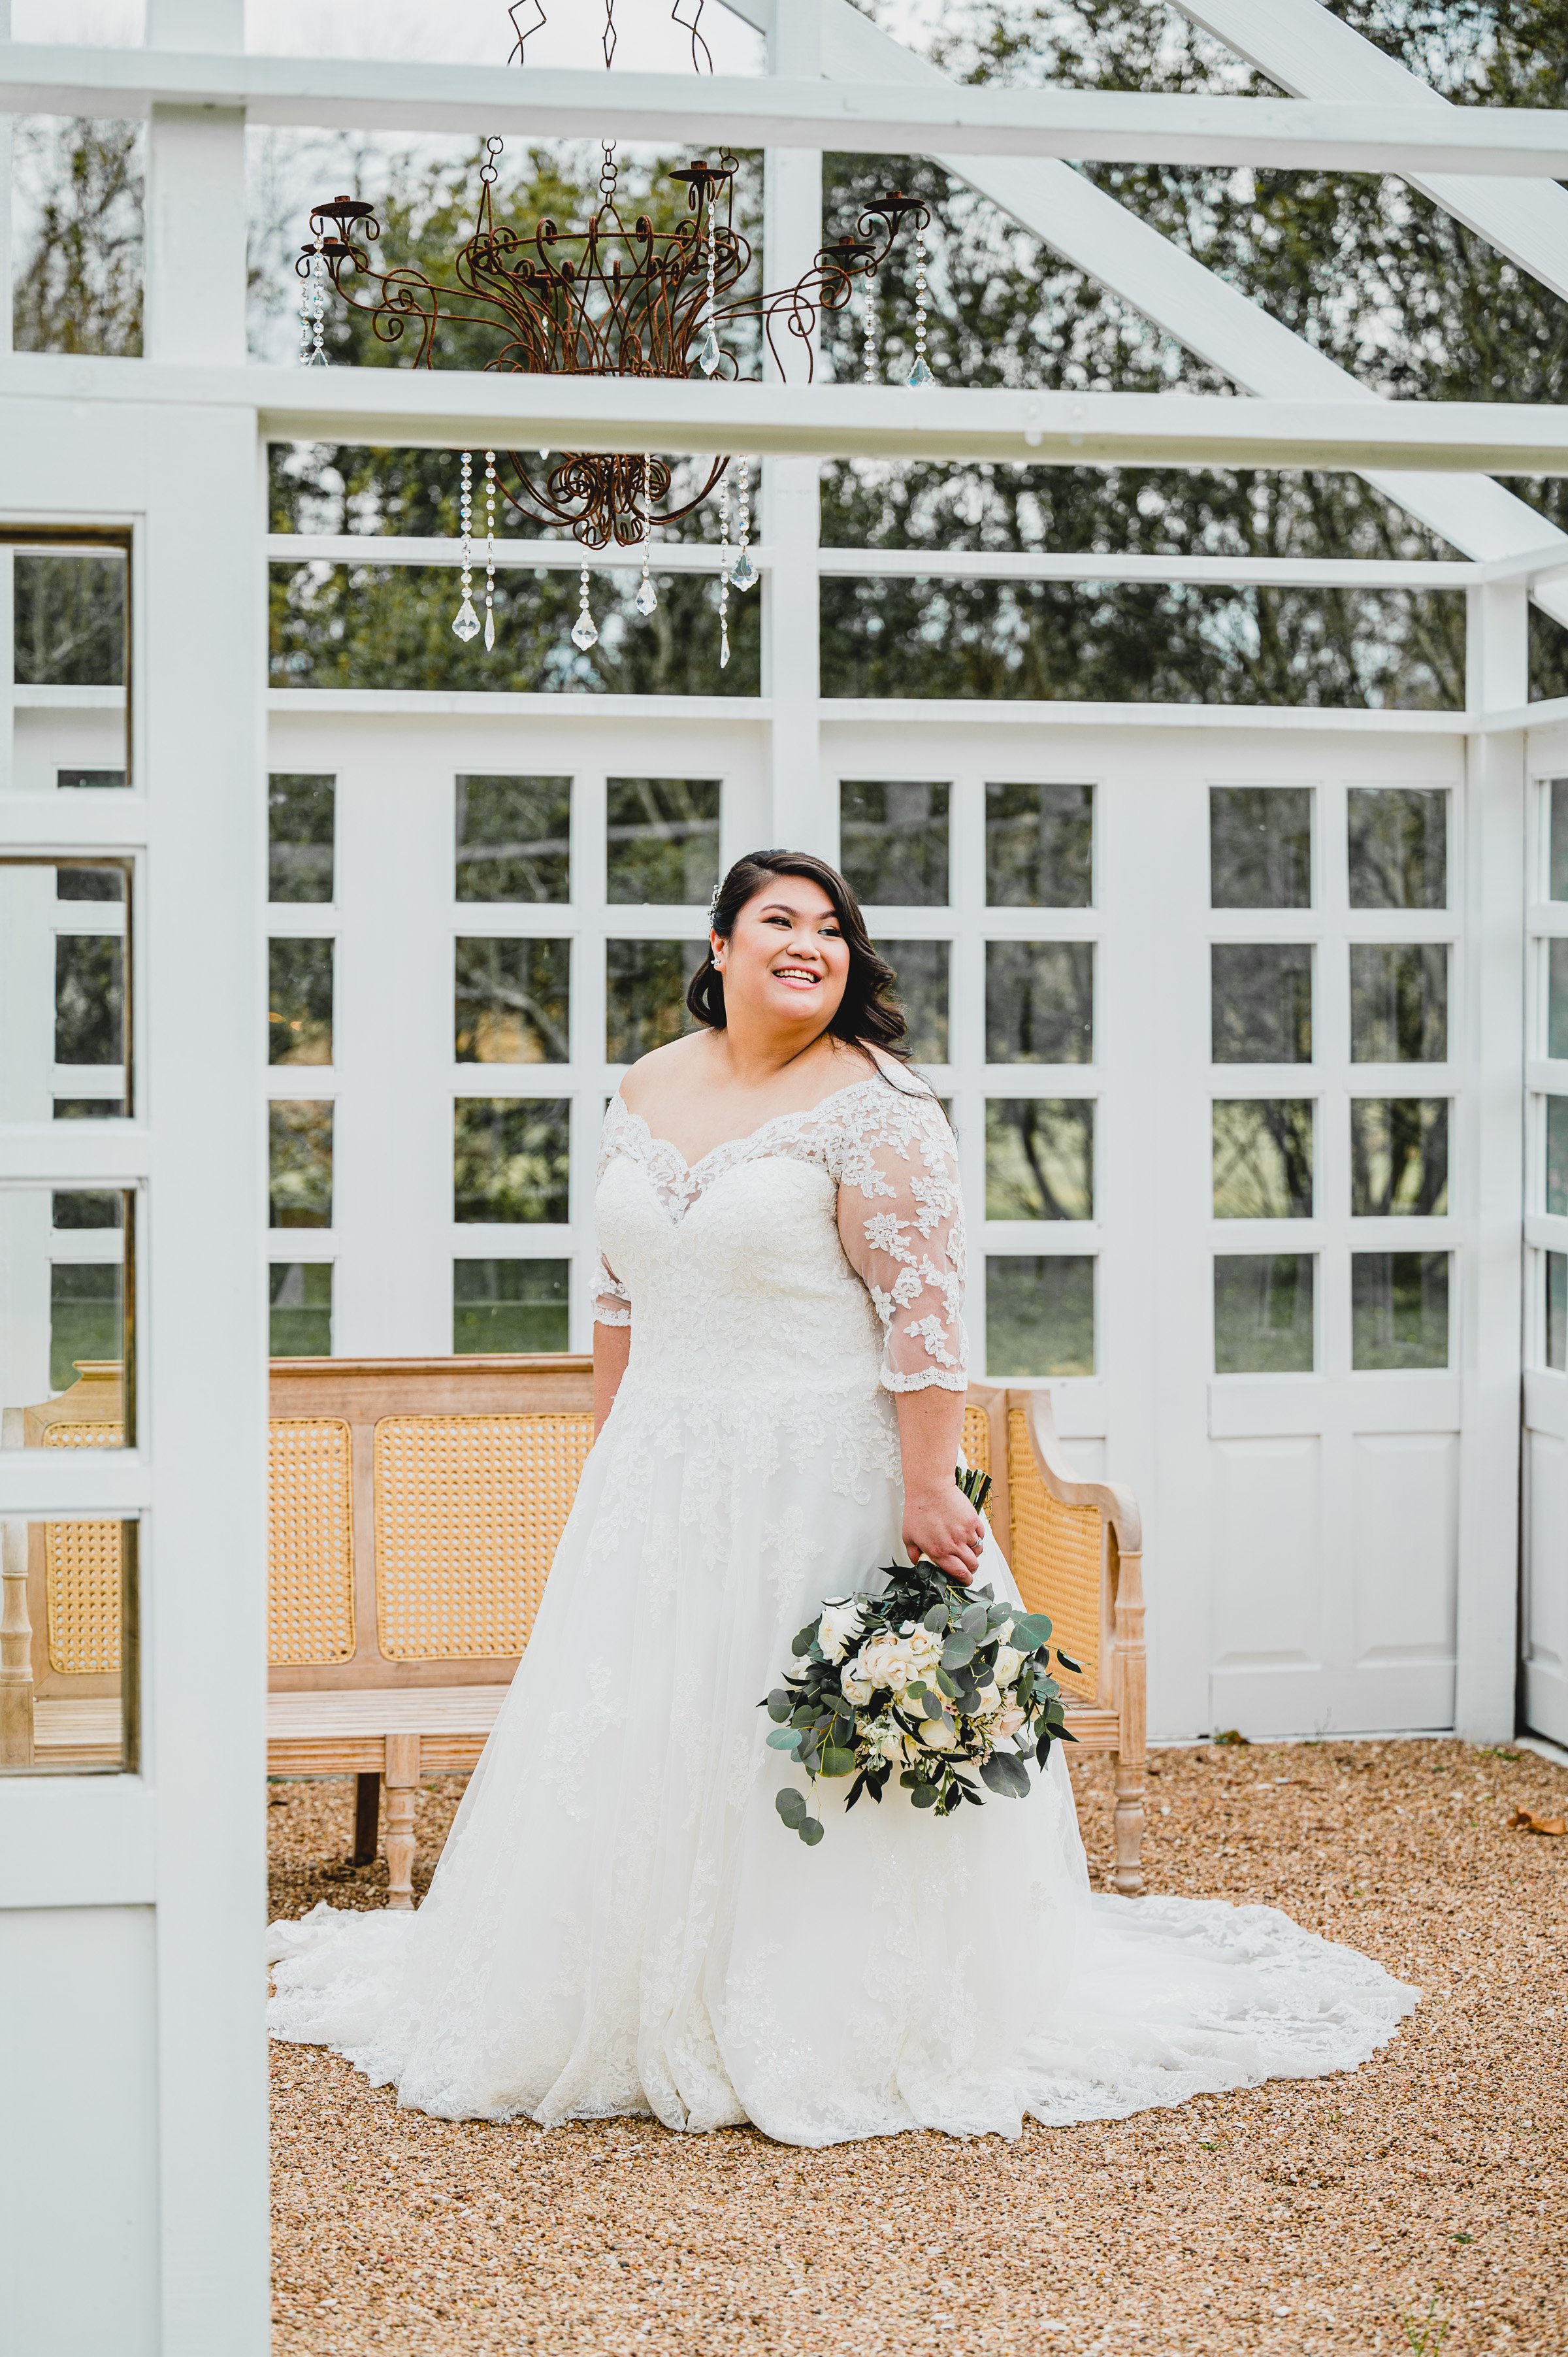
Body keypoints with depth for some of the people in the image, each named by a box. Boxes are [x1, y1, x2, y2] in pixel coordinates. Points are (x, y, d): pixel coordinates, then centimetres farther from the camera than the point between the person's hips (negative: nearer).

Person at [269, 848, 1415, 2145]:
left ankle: (820, 2036, 14)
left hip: (824, 1477, -6)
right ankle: (648, 2010, 27)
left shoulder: (874, 1105, -11)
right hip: (664, 1477, 6)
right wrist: (607, 1463, 16)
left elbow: (922, 1309, -16)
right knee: (644, 1737, 11)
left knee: (812, 1742, 0)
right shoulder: (649, 1090, 10)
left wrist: (928, 1488, -21)